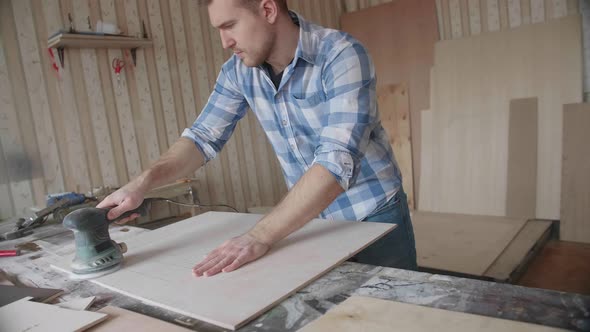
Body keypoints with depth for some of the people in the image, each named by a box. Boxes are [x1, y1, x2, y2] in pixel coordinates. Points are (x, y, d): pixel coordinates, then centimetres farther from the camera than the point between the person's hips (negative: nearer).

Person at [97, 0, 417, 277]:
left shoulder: (342, 56, -25)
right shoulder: (238, 71, -7)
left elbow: (337, 161, -34)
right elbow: (203, 135, -2)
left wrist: (259, 237, -39)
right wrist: (143, 182, -19)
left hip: (374, 217, -4)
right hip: (311, 218, 4)